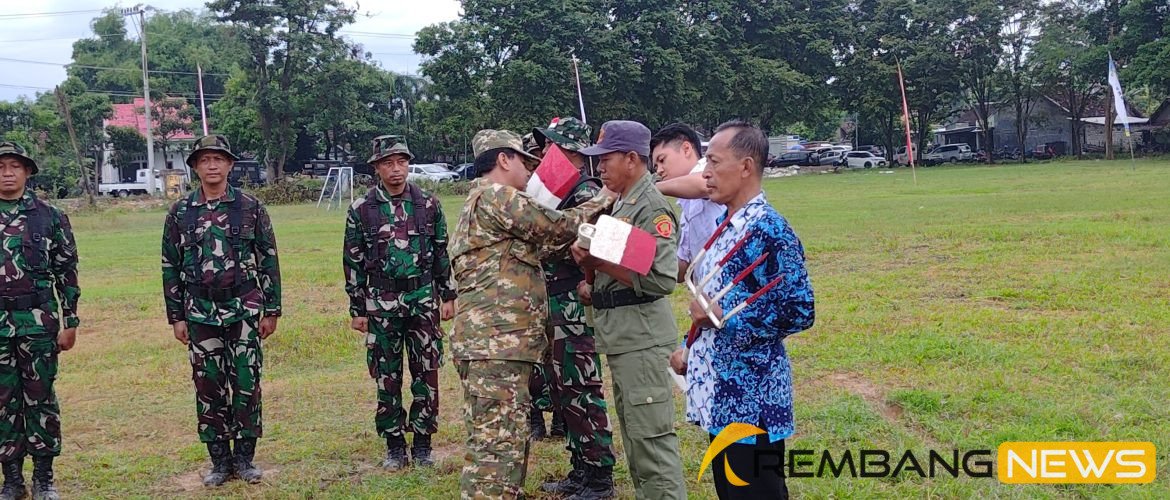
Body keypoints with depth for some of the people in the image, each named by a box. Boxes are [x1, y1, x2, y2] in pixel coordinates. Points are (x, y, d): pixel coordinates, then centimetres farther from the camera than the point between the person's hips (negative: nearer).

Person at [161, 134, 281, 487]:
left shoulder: (250, 208, 0)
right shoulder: (180, 213, 4)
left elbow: (268, 261, 2)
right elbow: (170, 268, 7)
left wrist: (271, 310, 0)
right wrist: (176, 317, 4)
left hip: (244, 311, -1)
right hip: (200, 315, 2)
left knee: (246, 385, 2)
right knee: (209, 388, 6)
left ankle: (244, 457, 15)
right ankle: (220, 461, 17)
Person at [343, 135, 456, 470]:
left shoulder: (428, 204, 4)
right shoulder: (361, 210, 0)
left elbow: (442, 253, 9)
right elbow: (353, 262, 3)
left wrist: (448, 296, 7)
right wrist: (357, 310, 2)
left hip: (423, 300, 1)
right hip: (382, 304, -1)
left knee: (427, 374, 4)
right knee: (387, 378, 5)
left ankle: (422, 444, 16)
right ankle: (394, 447, 16)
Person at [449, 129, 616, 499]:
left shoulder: (484, 203, 27)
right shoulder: (494, 197, -7)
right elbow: (558, 228, -5)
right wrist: (603, 199, 9)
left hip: (498, 340, 11)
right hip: (496, 341, -11)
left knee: (507, 441, 16)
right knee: (496, 444, -13)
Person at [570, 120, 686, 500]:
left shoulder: (652, 208, -15)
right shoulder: (622, 203, 15)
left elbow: (662, 279, -25)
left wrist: (599, 263, -21)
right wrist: (596, 287, 5)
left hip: (642, 336, -10)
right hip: (620, 336, 10)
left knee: (652, 435, -7)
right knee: (632, 433, 19)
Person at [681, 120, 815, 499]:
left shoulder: (770, 231, -18)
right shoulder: (725, 226, 10)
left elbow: (799, 312, -21)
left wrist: (722, 316, -18)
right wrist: (690, 351, 16)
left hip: (753, 401, -9)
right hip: (720, 395, 9)